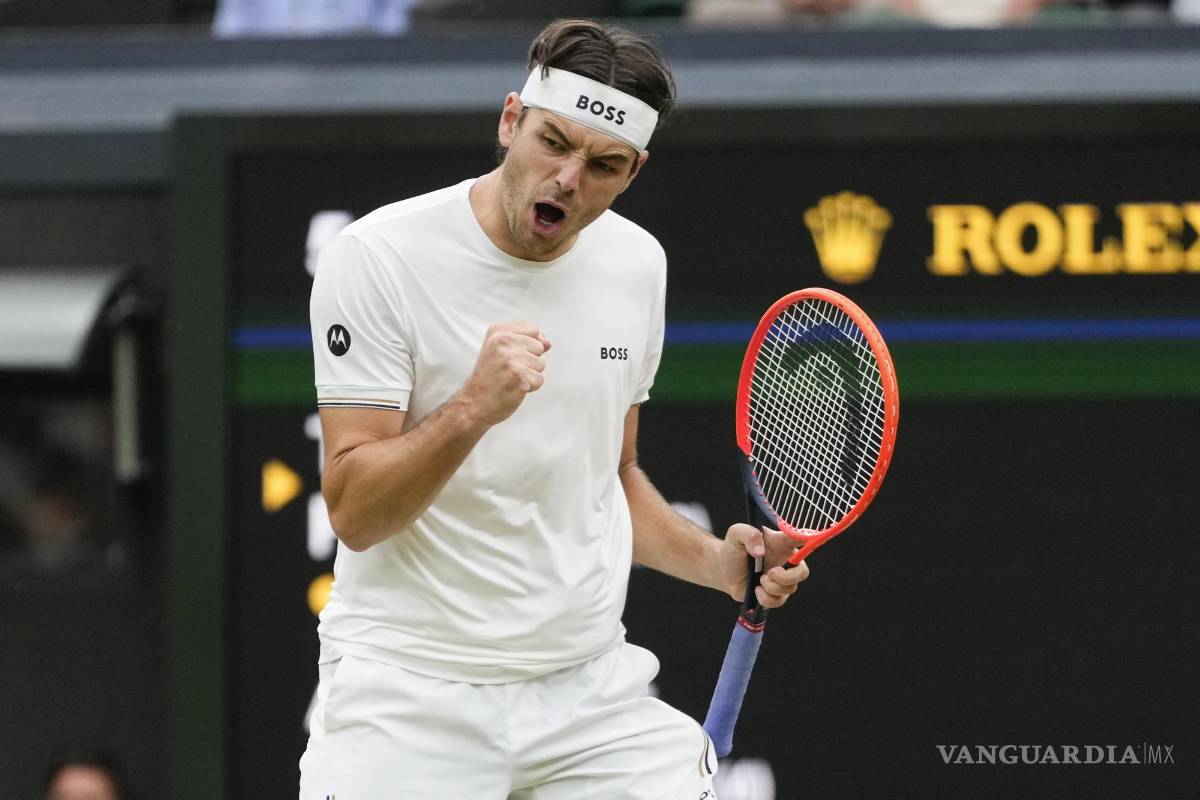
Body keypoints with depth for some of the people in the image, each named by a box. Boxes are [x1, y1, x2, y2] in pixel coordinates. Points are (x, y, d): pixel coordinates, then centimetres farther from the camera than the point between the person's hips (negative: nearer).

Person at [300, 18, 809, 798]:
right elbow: (355, 514, -15)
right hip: (411, 694, -5)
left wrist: (716, 561, 4)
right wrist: (474, 408, -29)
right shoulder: (378, 258, -11)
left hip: (589, 688, 5)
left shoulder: (637, 262, 8)